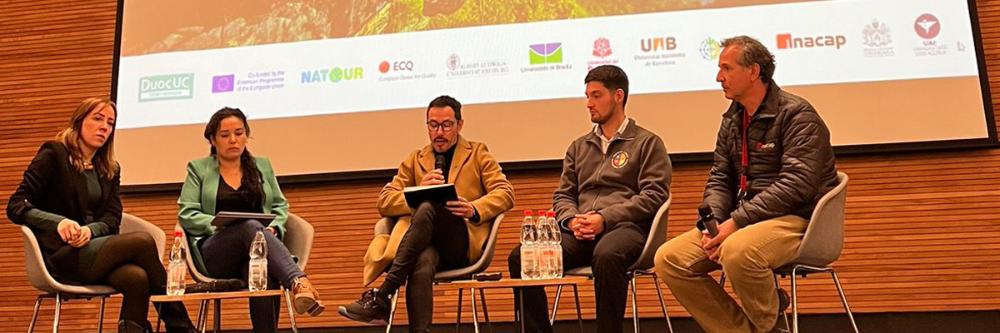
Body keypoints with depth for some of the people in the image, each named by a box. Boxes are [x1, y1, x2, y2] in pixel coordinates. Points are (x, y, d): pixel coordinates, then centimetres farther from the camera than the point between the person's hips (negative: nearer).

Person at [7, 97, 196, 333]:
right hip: (62, 256, -5)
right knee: (143, 241, -26)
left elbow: (112, 218, 8)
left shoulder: (110, 169, 17)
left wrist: (90, 230, -16)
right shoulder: (53, 154, 1)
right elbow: (16, 206, -6)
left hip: (92, 249, 5)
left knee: (137, 277, -30)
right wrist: (59, 222, -24)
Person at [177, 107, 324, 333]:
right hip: (214, 253, -2)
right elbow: (186, 214, 5)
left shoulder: (262, 166, 20)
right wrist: (220, 224, -12)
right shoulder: (198, 169, 13)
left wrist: (273, 228, -3)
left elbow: (280, 206, 19)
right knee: (252, 227, -38)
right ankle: (299, 282, -56)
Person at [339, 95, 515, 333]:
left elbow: (505, 193, 4)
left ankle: (382, 296, -35)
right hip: (427, 244, 2)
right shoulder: (415, 159, 21)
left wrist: (474, 209, -17)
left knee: (427, 208, -34)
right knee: (423, 262, -38)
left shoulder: (478, 153, 16)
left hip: (466, 242, -1)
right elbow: (384, 202, 13)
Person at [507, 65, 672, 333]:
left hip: (625, 227, -4)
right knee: (520, 258, -20)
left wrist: (605, 217, -13)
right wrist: (572, 219, -4)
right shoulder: (578, 147, 24)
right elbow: (562, 196, 20)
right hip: (579, 232, 4)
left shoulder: (647, 143, 9)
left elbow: (654, 195, -3)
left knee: (607, 255, -40)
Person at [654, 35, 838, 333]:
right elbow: (719, 178, 14)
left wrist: (737, 221, -22)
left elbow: (796, 185, -19)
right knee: (669, 259, -10)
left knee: (737, 250, -39)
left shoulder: (797, 115, -9)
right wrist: (714, 220, -6)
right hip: (742, 221, 7)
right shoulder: (732, 119, 14)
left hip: (796, 219, -7)